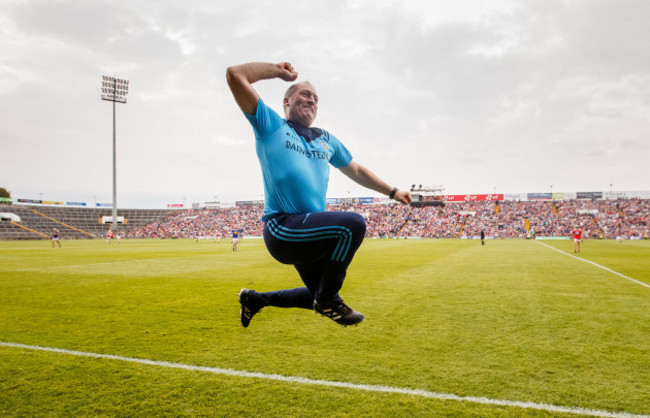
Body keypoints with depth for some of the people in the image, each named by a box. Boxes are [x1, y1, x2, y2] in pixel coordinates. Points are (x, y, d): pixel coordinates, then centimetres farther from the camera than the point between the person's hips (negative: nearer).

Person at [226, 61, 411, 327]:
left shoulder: (326, 140, 22)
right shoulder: (271, 125, 5)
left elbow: (356, 171, 32)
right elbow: (235, 75, -3)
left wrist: (392, 192, 32)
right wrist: (278, 71, 6)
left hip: (310, 233, 8)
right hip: (282, 228, -7)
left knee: (319, 296, 16)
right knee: (353, 223, -27)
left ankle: (256, 300, 35)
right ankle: (329, 300, -8)